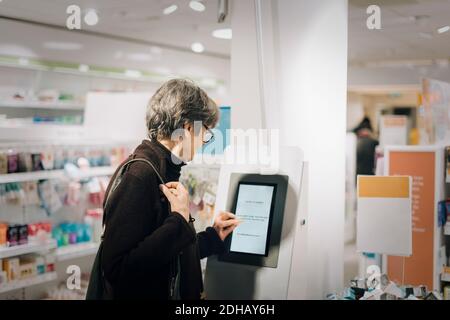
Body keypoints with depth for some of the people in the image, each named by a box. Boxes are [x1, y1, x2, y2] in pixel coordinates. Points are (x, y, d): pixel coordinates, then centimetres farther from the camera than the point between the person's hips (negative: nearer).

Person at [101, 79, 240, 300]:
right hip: (142, 293, -9)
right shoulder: (138, 175, -21)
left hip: (174, 293, 9)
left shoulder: (164, 172, 7)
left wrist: (213, 236, 19)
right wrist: (179, 220, -23)